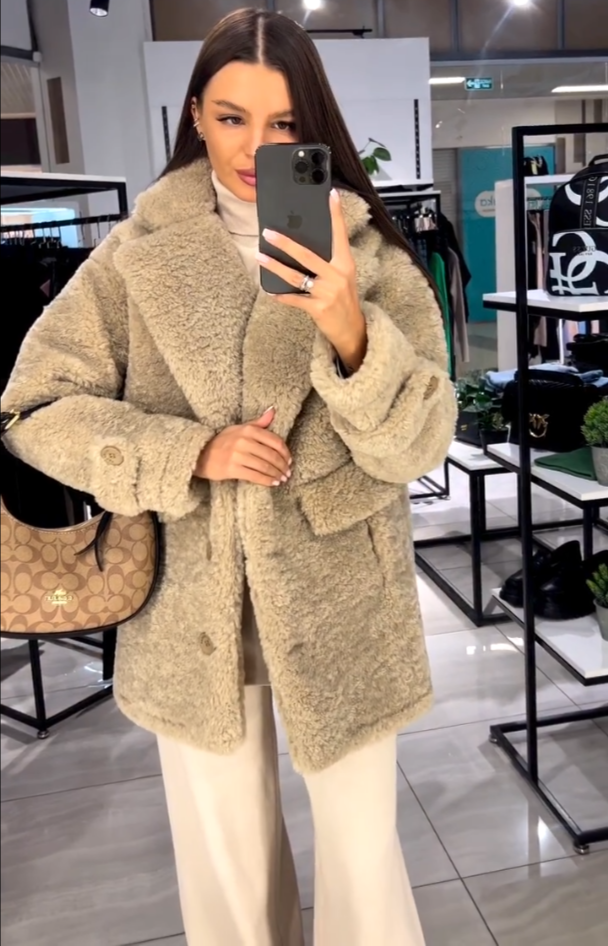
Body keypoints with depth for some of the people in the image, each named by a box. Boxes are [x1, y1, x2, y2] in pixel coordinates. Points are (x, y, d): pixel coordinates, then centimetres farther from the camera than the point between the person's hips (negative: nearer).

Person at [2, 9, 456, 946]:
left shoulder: (369, 255, -4)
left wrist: (348, 329, -29)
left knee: (363, 855, 10)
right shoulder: (137, 253, -2)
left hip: (339, 602, 0)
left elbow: (418, 444, -10)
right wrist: (191, 452, -16)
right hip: (192, 606, 1)